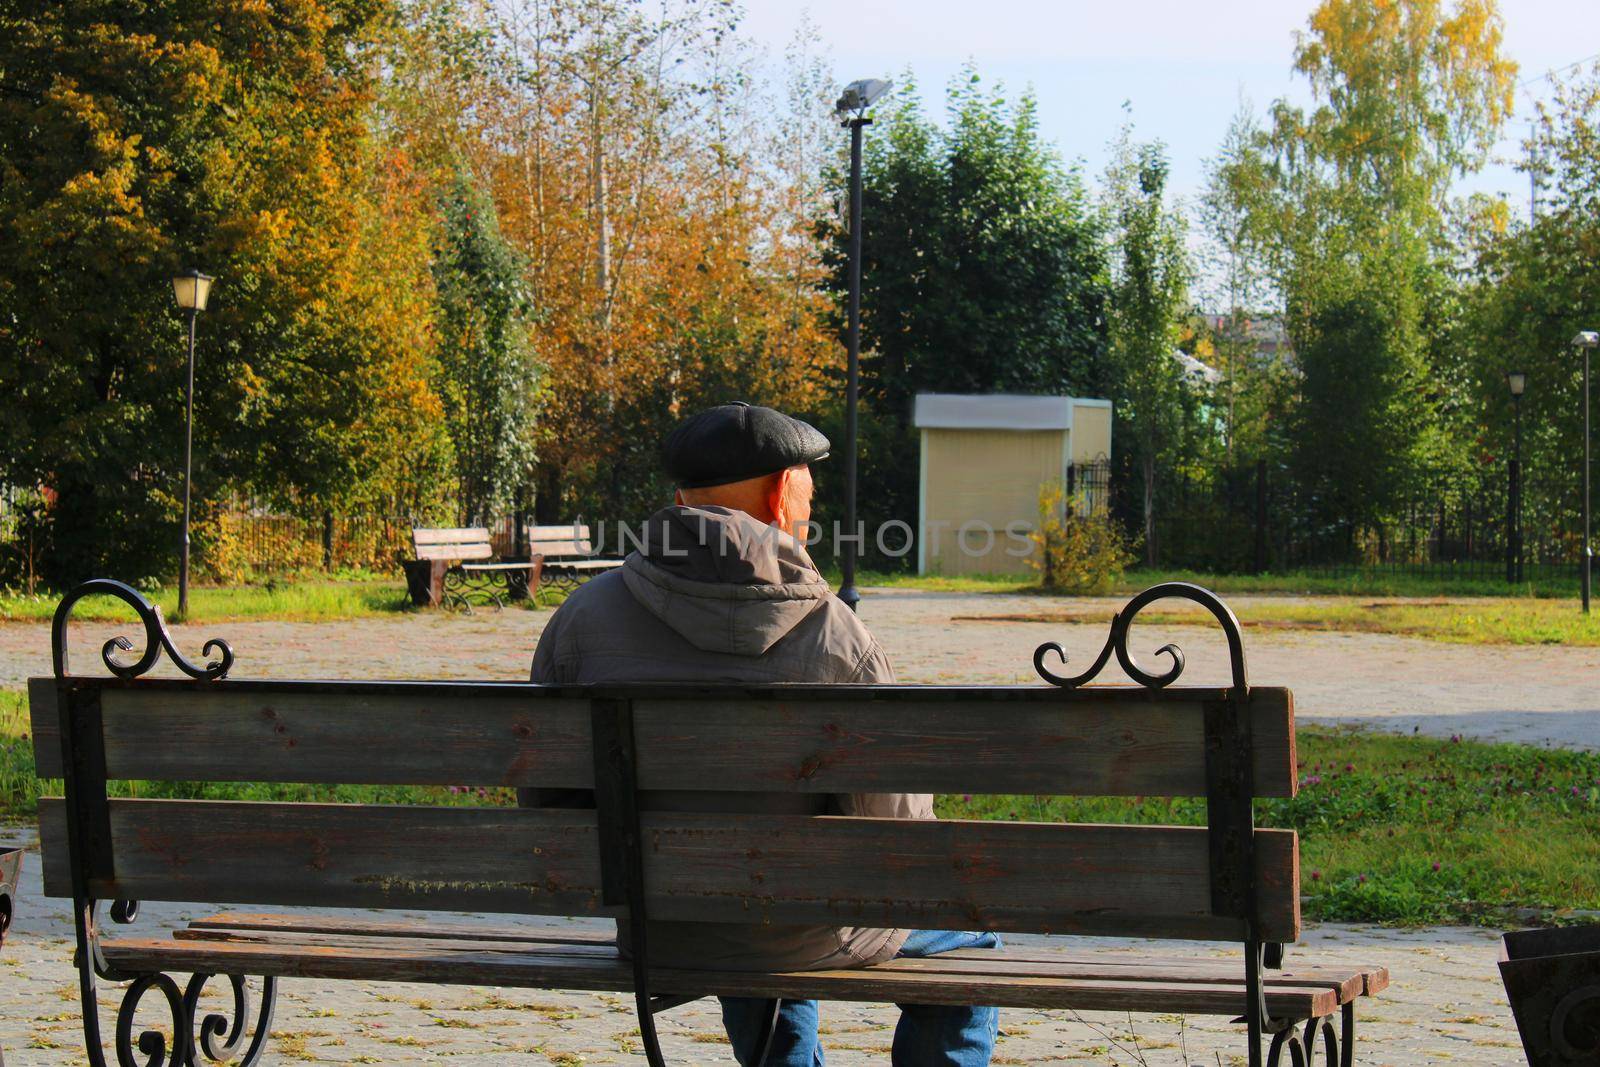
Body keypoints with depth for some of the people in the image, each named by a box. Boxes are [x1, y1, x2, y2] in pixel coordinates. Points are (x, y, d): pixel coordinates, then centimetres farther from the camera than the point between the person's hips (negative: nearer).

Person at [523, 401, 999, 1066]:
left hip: (655, 936, 4)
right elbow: (895, 826, -15)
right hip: (806, 936, -4)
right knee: (968, 929, 26)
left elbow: (546, 799, -2)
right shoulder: (836, 636, -17)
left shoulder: (584, 614, -8)